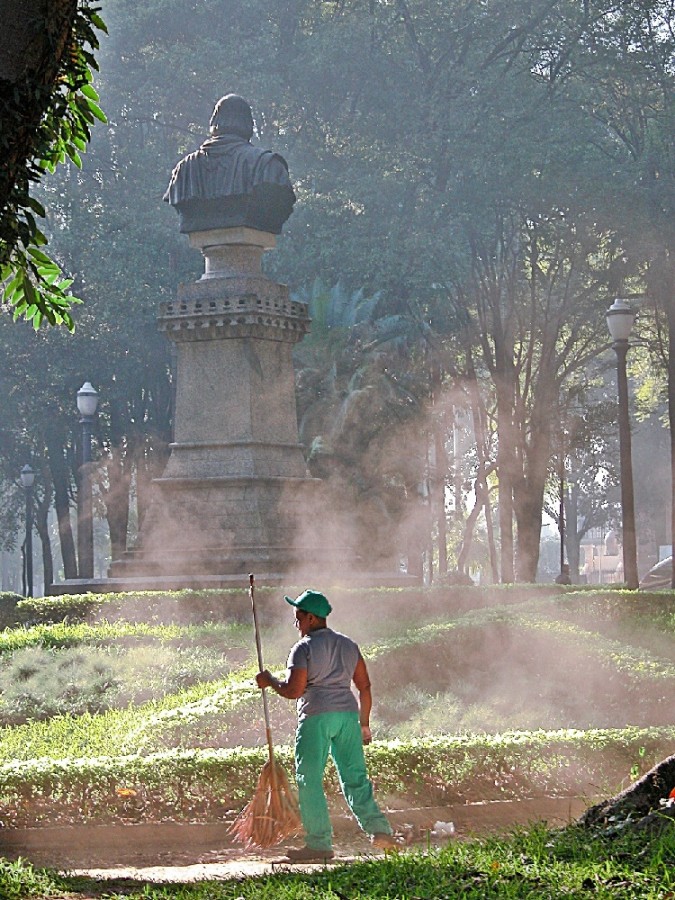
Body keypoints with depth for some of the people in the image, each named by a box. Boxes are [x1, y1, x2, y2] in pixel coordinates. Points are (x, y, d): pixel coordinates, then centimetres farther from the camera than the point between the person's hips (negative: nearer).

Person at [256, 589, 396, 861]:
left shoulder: (304, 648, -5)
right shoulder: (348, 644, 14)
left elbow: (293, 691, -12)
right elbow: (364, 686, 15)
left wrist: (269, 681, 5)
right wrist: (364, 723, 22)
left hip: (316, 716, -6)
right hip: (348, 713, 6)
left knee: (309, 781, 0)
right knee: (355, 777, 11)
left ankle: (319, 844, -2)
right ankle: (379, 830, 0)